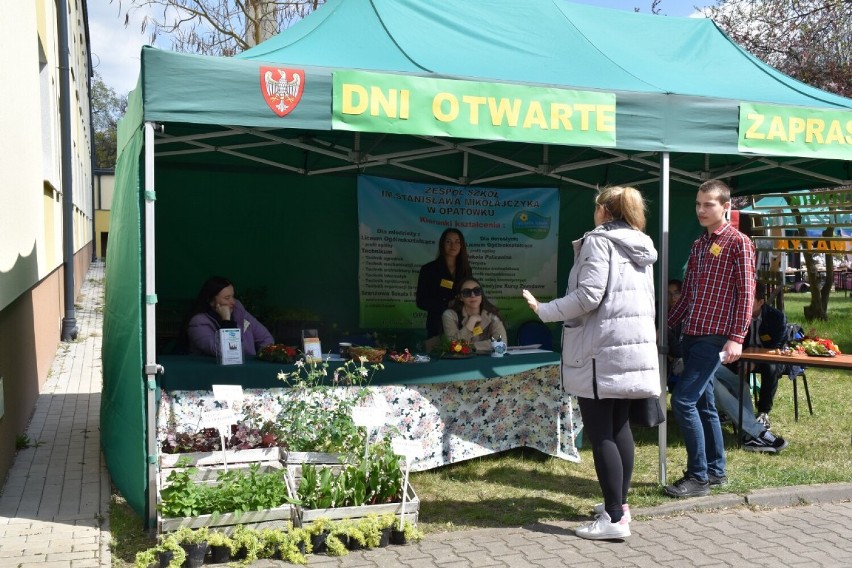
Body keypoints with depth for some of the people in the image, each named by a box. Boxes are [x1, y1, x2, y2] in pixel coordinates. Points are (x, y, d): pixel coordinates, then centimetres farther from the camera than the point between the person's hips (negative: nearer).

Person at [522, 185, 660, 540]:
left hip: (602, 350, -8)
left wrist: (544, 311, -9)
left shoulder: (598, 241, -9)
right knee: (619, 426, 15)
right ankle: (620, 504, 23)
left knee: (599, 433, -5)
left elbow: (588, 296, -18)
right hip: (634, 346, 9)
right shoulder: (642, 246, 15)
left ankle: (615, 519, -5)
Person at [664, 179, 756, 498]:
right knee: (703, 403, 13)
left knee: (683, 400, -12)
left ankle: (698, 476, -3)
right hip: (691, 335, 8)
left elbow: (746, 293, -11)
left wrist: (736, 338, -17)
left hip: (714, 338, -8)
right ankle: (716, 470, 24)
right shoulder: (698, 245, 15)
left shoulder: (738, 243, -6)